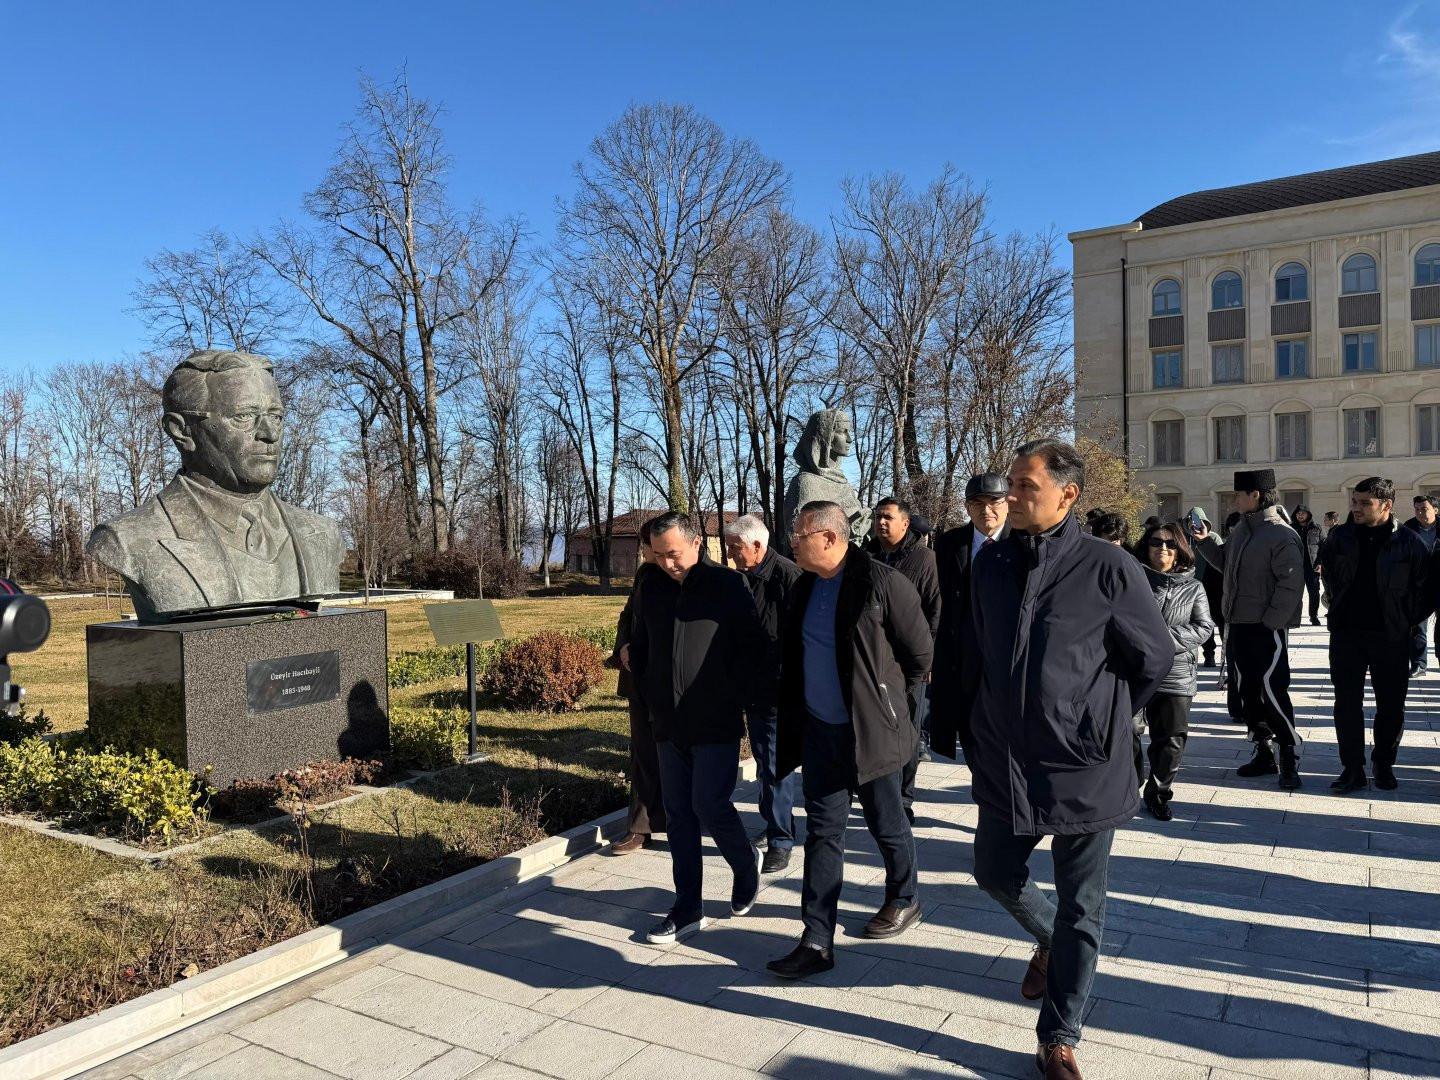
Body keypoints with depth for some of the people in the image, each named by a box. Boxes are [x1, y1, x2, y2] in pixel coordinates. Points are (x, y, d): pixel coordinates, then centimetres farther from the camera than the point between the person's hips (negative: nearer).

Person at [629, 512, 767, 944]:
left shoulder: (728, 586, -9)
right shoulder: (651, 591, 7)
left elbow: (753, 649, -7)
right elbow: (639, 649, 19)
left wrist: (728, 694, -9)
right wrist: (650, 695, 9)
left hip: (716, 725, -5)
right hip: (669, 725, 5)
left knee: (710, 807, -5)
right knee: (678, 815, 9)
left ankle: (746, 865, 26)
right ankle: (687, 908, 20)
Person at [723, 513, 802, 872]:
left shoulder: (786, 575, -18)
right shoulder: (743, 577, 6)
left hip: (779, 690, -8)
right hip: (753, 688, 8)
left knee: (775, 765, -3)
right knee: (764, 761, 18)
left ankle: (781, 840, 8)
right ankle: (773, 823, 33)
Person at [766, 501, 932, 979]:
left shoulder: (883, 584, -18)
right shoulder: (804, 588, 3)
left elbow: (920, 654, -8)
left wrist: (887, 700, 2)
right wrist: (793, 713, 12)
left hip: (868, 731, -5)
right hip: (818, 730, 6)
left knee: (887, 824, 14)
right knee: (822, 833, 6)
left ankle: (903, 900, 41)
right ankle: (817, 942, 11)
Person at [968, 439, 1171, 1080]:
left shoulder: (1108, 568, -14)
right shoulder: (990, 564, 1)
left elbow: (1154, 659, -2)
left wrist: (1103, 721, 6)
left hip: (1085, 766, -4)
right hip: (1006, 760, 5)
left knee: (1080, 910, 8)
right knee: (996, 874, 19)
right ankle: (1050, 939, 49)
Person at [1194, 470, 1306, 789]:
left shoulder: (1282, 536, -14)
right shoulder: (1241, 530, 10)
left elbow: (1290, 585, -18)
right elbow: (1226, 563, 23)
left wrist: (1270, 623, -19)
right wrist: (1205, 542, 9)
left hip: (1267, 628, -8)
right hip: (1237, 625, 8)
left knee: (1273, 690, -7)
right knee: (1247, 690, 13)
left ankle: (1290, 756, 7)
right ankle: (1263, 752, 24)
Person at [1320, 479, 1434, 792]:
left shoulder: (1408, 542, -6)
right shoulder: (1339, 537, 1)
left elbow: (1425, 590, -1)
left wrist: (1406, 622, -1)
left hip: (1390, 637, -1)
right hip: (1346, 633, 2)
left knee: (1391, 704, 8)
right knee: (1347, 704, 1)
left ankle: (1384, 764, 24)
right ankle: (1352, 769, 9)